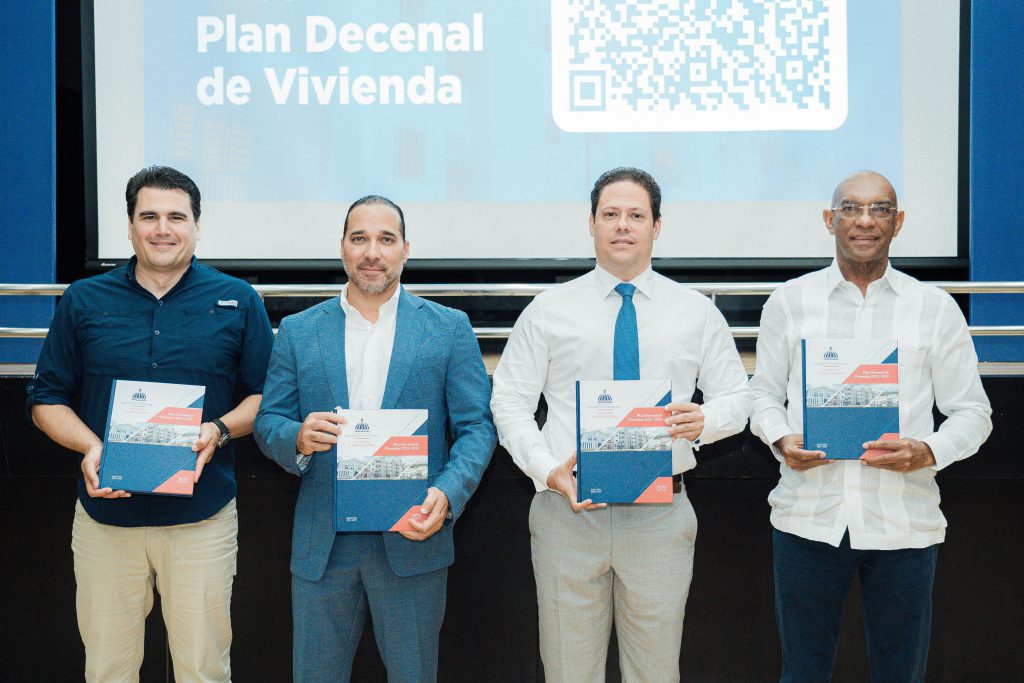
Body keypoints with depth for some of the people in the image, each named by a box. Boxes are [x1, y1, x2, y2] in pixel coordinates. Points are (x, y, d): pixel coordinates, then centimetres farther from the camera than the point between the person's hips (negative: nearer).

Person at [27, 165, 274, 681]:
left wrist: (219, 430, -15)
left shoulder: (238, 302, 2)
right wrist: (90, 446, -12)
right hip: (105, 517, 1)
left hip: (203, 519, -1)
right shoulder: (83, 301, 6)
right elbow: (46, 398, 8)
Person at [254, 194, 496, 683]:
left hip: (413, 538, -1)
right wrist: (298, 438, -17)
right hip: (322, 546, 1)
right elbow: (268, 423, 7)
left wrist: (447, 494, -18)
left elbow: (476, 426, -1)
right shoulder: (298, 331, 7)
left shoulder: (449, 328, 3)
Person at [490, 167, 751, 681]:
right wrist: (547, 469, -13)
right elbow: (509, 402, 3)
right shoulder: (549, 310, 4)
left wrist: (704, 421, -15)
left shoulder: (696, 312, 8)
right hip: (568, 508, 0)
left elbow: (735, 398, 9)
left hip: (660, 516, 1)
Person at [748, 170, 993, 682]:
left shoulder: (935, 308, 5)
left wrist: (930, 451, -14)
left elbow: (972, 412, 6)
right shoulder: (788, 302, 6)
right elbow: (764, 393, 12)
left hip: (903, 522, 0)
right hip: (807, 517, 0)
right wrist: (781, 441, -9)